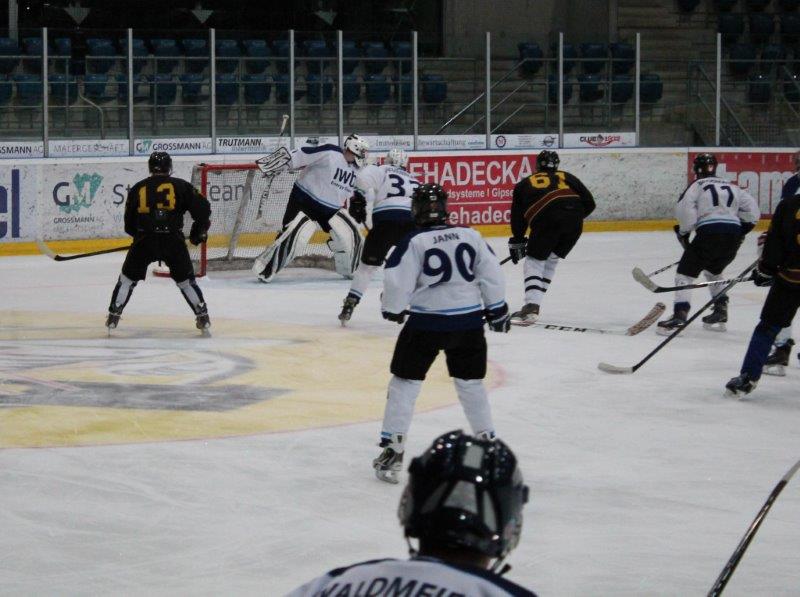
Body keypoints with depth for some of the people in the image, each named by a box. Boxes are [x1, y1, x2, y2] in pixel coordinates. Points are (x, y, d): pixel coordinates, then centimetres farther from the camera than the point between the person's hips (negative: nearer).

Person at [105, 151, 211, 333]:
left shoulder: (137, 188, 13)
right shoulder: (180, 186, 8)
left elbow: (129, 225, 18)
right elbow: (202, 208, 3)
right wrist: (199, 231, 18)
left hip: (144, 242, 0)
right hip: (173, 241, 0)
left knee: (128, 278, 17)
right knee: (185, 280, 15)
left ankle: (113, 316, 14)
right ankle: (203, 317, 11)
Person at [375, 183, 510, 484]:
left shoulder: (413, 243, -10)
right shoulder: (470, 236, 1)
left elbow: (397, 282, -11)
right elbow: (491, 273, 6)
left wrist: (393, 309, 9)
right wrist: (497, 307, 19)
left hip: (426, 321, -4)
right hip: (468, 320, 4)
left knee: (405, 382, 4)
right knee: (470, 381, 20)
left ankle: (392, 448, -1)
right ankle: (488, 440, 26)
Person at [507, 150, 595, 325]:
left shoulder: (524, 184, 27)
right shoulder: (567, 177, 30)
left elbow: (518, 217, 24)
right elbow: (589, 203, 21)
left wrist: (517, 241, 34)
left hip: (546, 221, -3)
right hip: (574, 223, 3)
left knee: (534, 261, 10)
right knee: (551, 261, 22)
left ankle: (531, 307, -10)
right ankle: (533, 305, 18)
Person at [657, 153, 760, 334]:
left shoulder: (697, 185, 9)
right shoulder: (731, 187, 25)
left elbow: (685, 209, -7)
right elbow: (751, 209, 21)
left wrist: (684, 232, 5)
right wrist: (741, 231, 27)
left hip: (709, 232, -6)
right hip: (733, 235, 6)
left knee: (686, 272, 1)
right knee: (714, 271, 30)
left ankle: (679, 316, -13)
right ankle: (720, 313, 25)